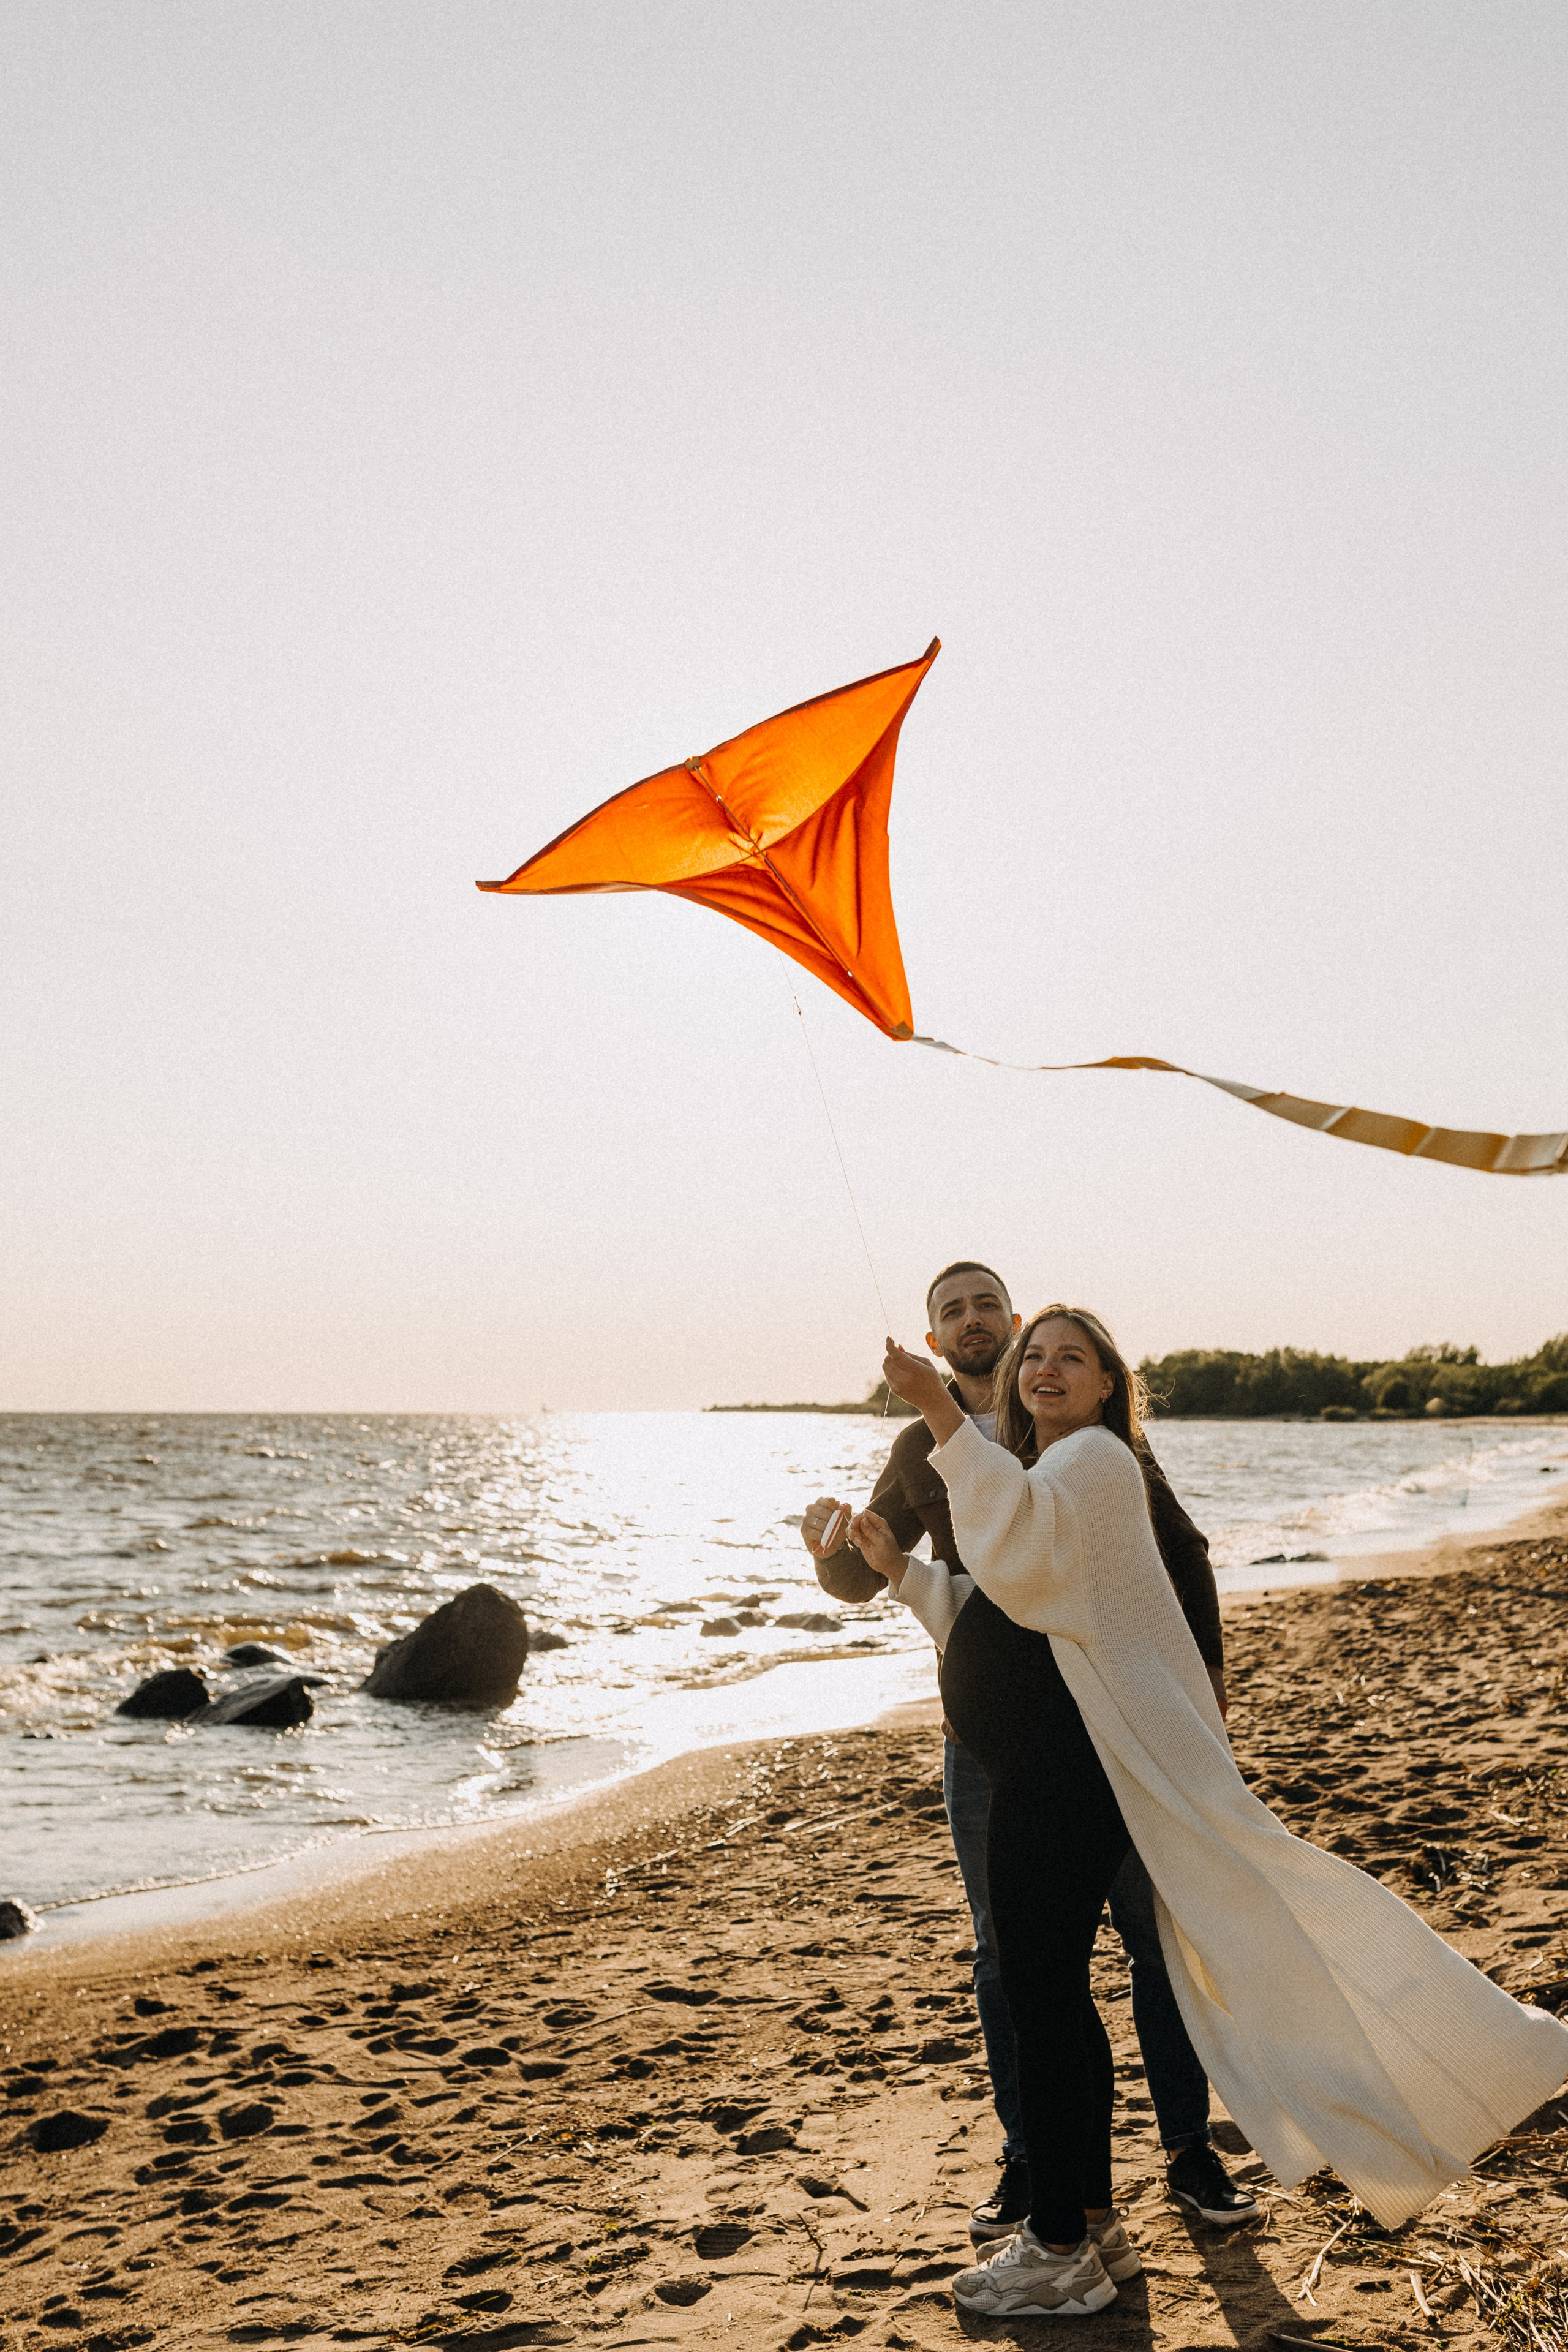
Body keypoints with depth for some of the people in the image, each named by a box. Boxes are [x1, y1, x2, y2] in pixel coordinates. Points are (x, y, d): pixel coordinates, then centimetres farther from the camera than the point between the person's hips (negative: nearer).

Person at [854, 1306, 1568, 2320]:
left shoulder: (1094, 1458, -9)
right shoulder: (1037, 1475, 22)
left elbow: (1026, 1543, -32)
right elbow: (988, 1612, 26)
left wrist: (946, 1417, -40)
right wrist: (900, 1567, 16)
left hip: (1068, 1767, -10)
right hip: (1042, 1770, 10)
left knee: (1039, 1988, -3)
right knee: (1052, 1989, 16)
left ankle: (1059, 2253, 9)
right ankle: (1092, 2222, 28)